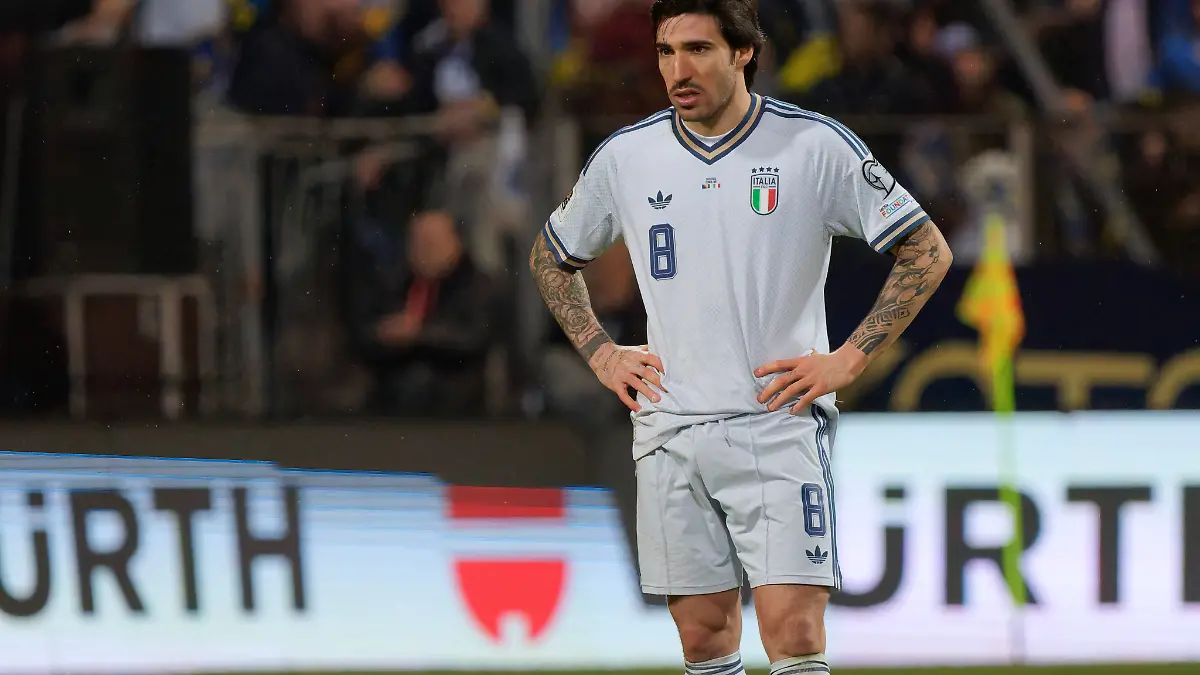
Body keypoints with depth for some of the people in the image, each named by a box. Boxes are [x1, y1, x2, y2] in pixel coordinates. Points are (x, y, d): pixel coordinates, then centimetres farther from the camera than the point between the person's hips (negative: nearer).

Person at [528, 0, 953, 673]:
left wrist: (848, 360, -5)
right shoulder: (625, 157, 6)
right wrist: (601, 353, 12)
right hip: (669, 433, 4)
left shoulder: (815, 145, -4)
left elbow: (927, 252, 1)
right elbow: (552, 257, 24)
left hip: (779, 422, -3)